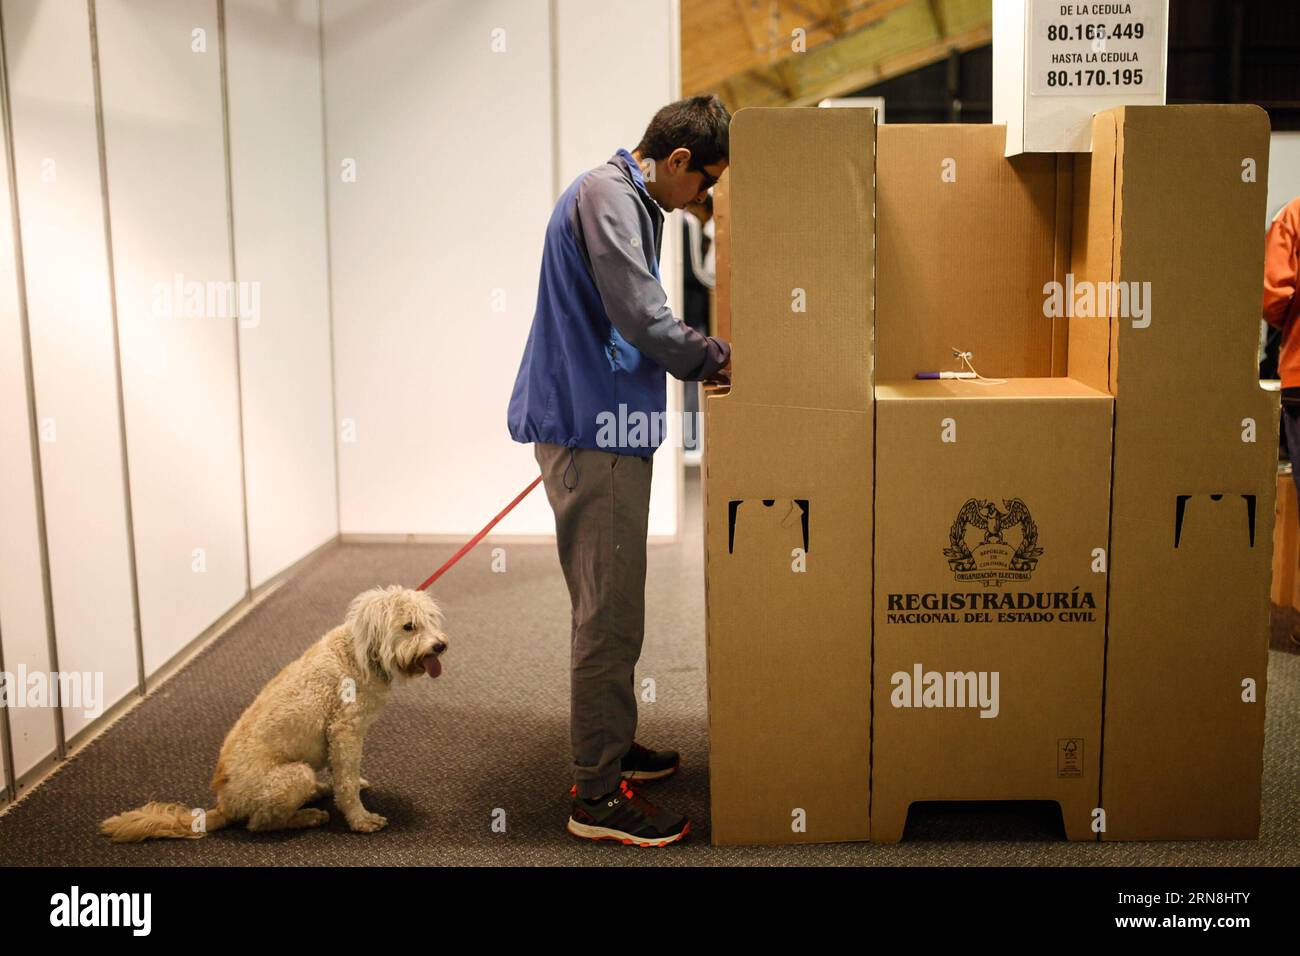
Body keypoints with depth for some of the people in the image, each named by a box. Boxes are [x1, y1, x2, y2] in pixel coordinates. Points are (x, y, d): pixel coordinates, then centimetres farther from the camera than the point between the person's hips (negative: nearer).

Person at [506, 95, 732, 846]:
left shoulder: (628, 199, 19)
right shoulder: (607, 194, -14)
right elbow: (643, 318, -22)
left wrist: (701, 361, 12)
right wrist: (715, 357, -7)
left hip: (602, 429, 11)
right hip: (593, 432, -11)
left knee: (611, 608, 19)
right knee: (609, 615, -5)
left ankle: (611, 747, 33)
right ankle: (598, 797, 4)